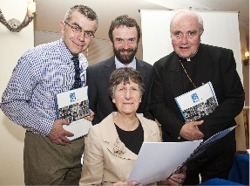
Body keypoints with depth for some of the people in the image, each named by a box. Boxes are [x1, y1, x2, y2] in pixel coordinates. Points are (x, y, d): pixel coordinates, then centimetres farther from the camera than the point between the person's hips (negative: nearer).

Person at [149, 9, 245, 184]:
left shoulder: (223, 57, -5)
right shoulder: (161, 67, 1)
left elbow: (236, 99, -9)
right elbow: (156, 105, -1)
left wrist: (204, 127, -18)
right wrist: (179, 128, -18)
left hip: (218, 149, 0)